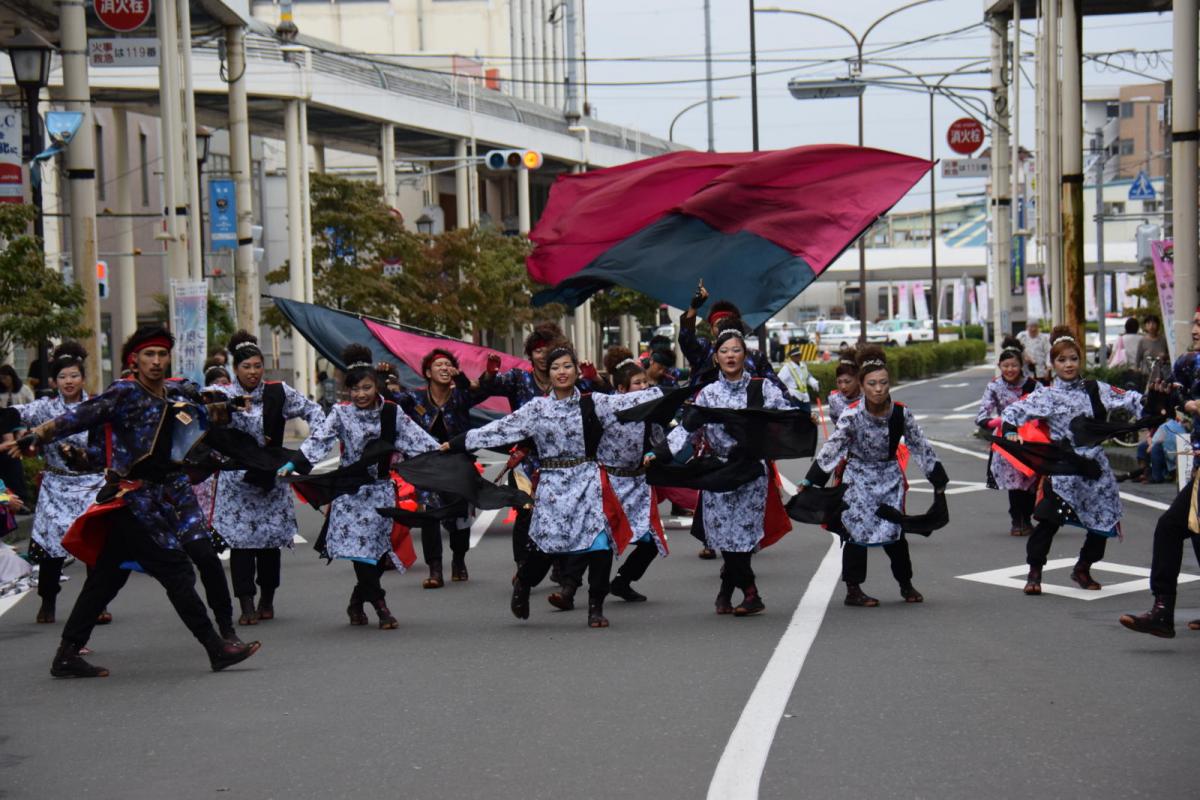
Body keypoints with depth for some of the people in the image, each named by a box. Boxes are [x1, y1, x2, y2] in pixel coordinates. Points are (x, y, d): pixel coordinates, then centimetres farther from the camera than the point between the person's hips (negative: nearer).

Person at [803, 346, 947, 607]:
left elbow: (920, 446, 0)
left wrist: (938, 478, 5)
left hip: (890, 476, 2)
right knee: (857, 531, -5)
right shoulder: (851, 415, -17)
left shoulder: (901, 413, -10)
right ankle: (853, 590, 4)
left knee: (894, 531, -1)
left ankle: (906, 584, 17)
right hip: (858, 477, -2)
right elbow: (832, 448, -15)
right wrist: (809, 481, -19)